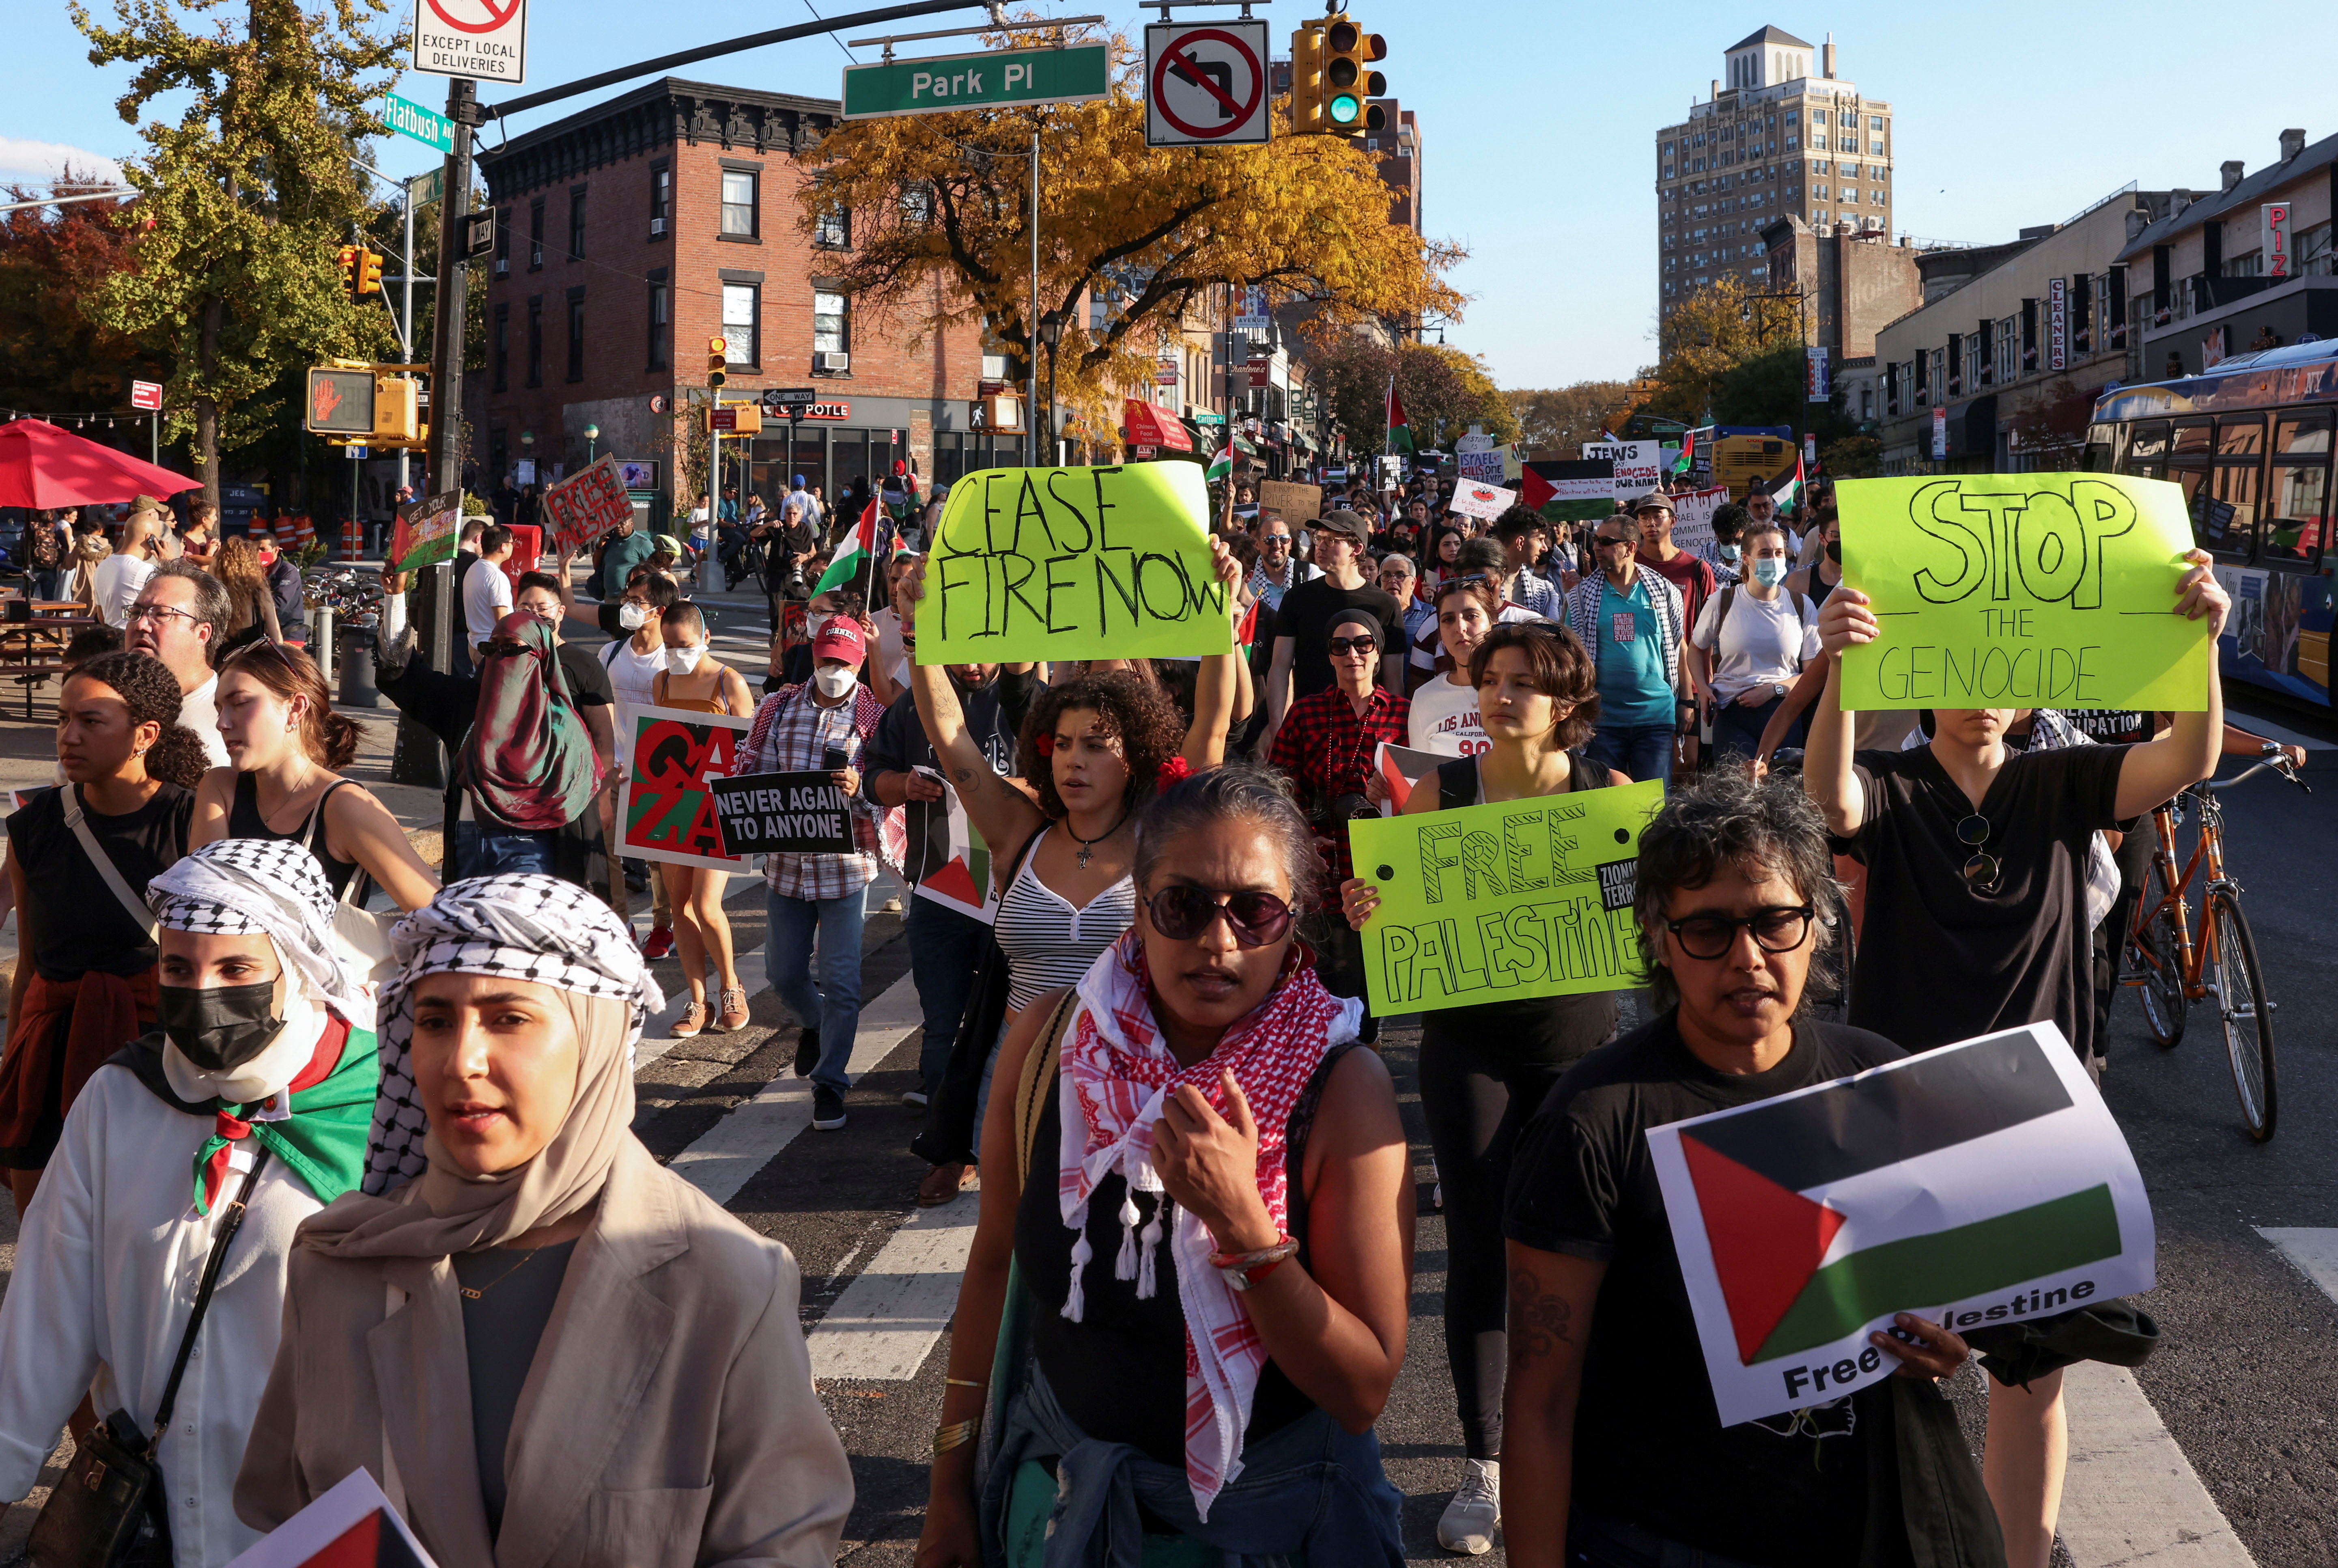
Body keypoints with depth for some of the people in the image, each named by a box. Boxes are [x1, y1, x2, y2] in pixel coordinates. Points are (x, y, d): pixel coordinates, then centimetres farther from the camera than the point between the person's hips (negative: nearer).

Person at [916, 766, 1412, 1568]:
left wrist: (1242, 1223, -33)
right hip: (1063, 1493, 3)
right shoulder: (1049, 1039, -13)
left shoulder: (1342, 1088, -21)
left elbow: (1365, 1391, -20)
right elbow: (995, 1259, 0)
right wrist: (951, 1484, 5)